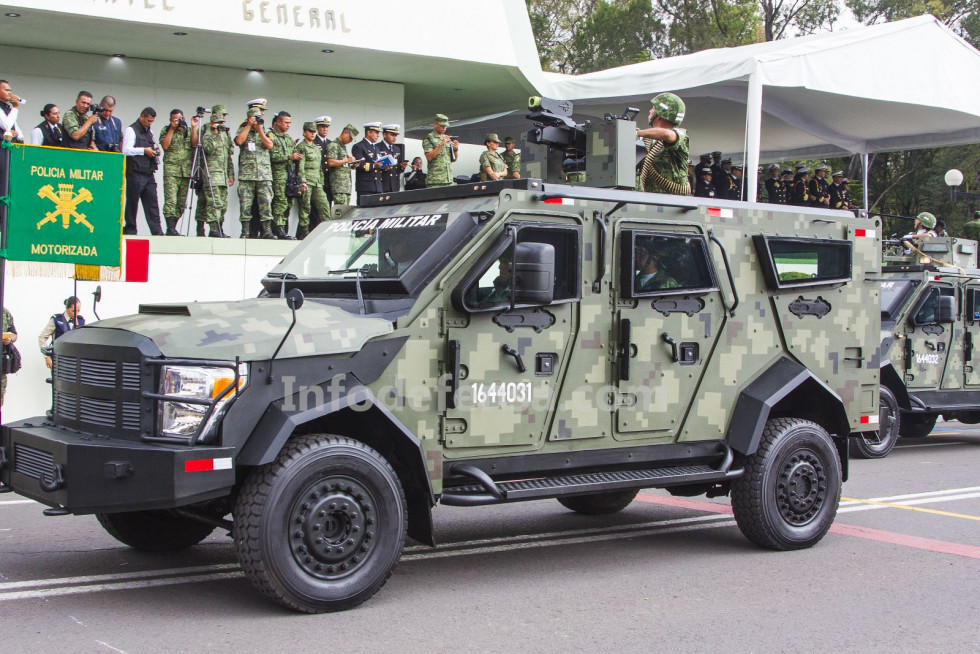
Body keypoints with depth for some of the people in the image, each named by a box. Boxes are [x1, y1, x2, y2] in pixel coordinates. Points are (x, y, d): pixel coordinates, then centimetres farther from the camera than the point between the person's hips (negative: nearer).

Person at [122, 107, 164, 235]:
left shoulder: (149, 132, 21)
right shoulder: (131, 130, -3)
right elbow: (126, 150, -14)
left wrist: (155, 151, 9)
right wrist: (144, 150, -13)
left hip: (148, 173, 7)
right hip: (135, 173, -7)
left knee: (152, 202, 1)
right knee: (132, 202, 0)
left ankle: (157, 231, -3)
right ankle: (130, 229, 7)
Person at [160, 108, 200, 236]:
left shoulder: (189, 130, 16)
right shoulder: (166, 130, 9)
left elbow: (194, 144, 0)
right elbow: (165, 145, -7)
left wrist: (193, 127, -4)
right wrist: (172, 129, -6)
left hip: (186, 171, 4)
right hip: (171, 170, -4)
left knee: (181, 202, 4)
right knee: (171, 200, -14)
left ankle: (173, 228, 10)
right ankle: (170, 228, -17)